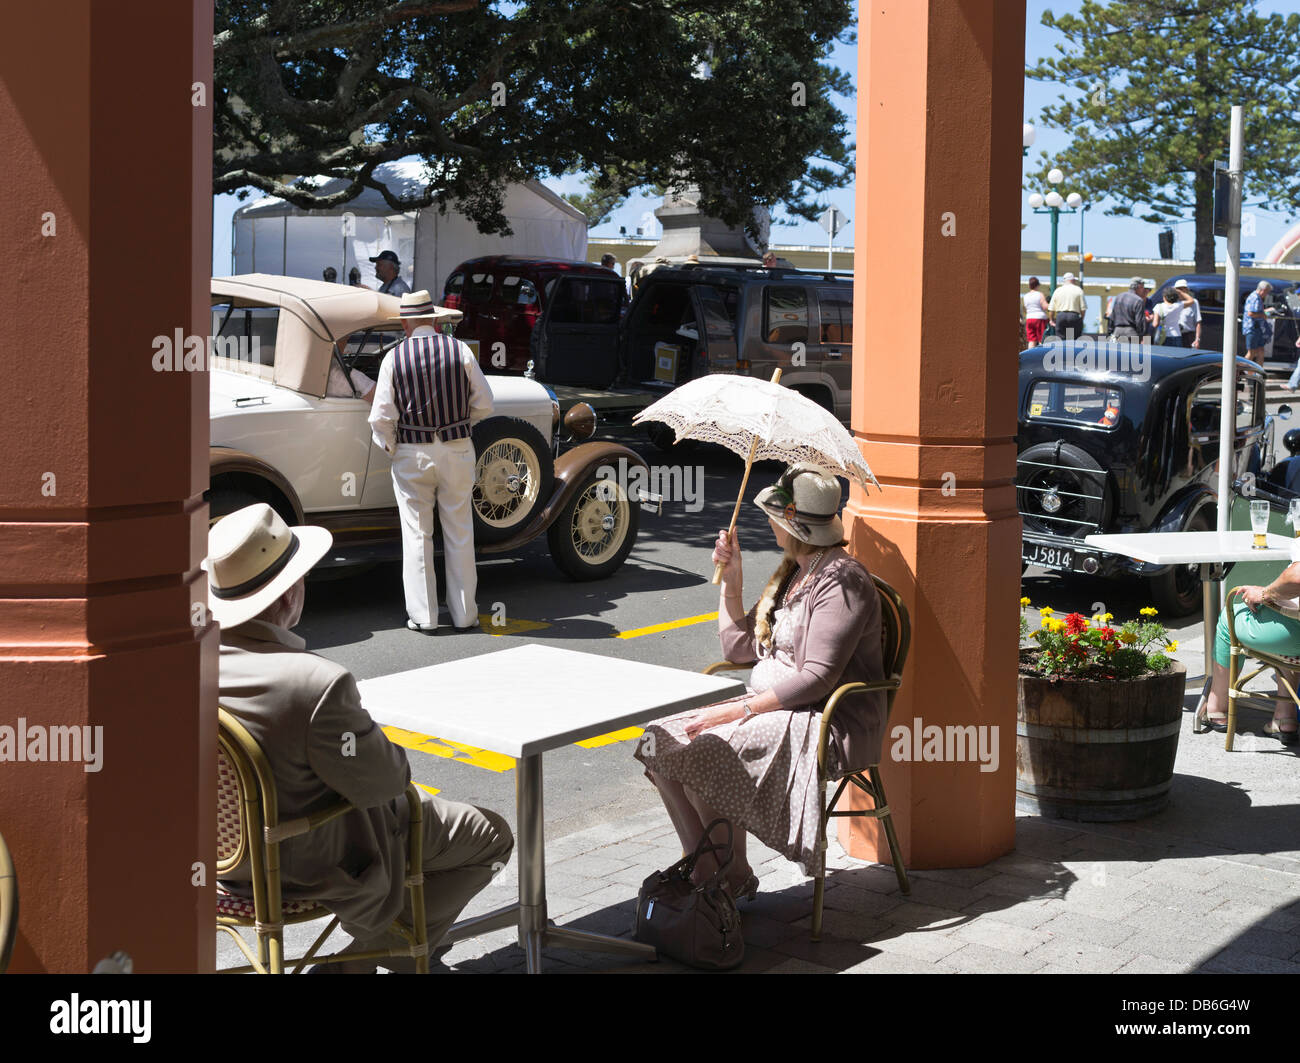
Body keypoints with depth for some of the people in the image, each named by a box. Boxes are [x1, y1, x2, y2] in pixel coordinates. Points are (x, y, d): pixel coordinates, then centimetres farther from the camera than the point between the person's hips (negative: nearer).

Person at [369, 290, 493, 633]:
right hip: (457, 450, 1)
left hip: (411, 454, -1)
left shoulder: (394, 358, -6)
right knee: (459, 534, 9)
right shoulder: (460, 350, -3)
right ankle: (464, 614, 15)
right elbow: (484, 405, 1)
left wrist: (390, 448, 8)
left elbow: (381, 418, -8)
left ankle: (423, 616, 9)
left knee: (417, 535, 7)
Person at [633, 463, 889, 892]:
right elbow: (739, 649, 17)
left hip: (826, 724, -9)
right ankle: (705, 872, -5)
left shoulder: (840, 582, -15)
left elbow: (816, 679, -22)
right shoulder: (792, 571, 15)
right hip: (771, 706, 9)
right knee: (661, 738, -9)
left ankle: (734, 880, -7)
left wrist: (739, 709, -23)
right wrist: (731, 582, 6)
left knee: (704, 755, -27)